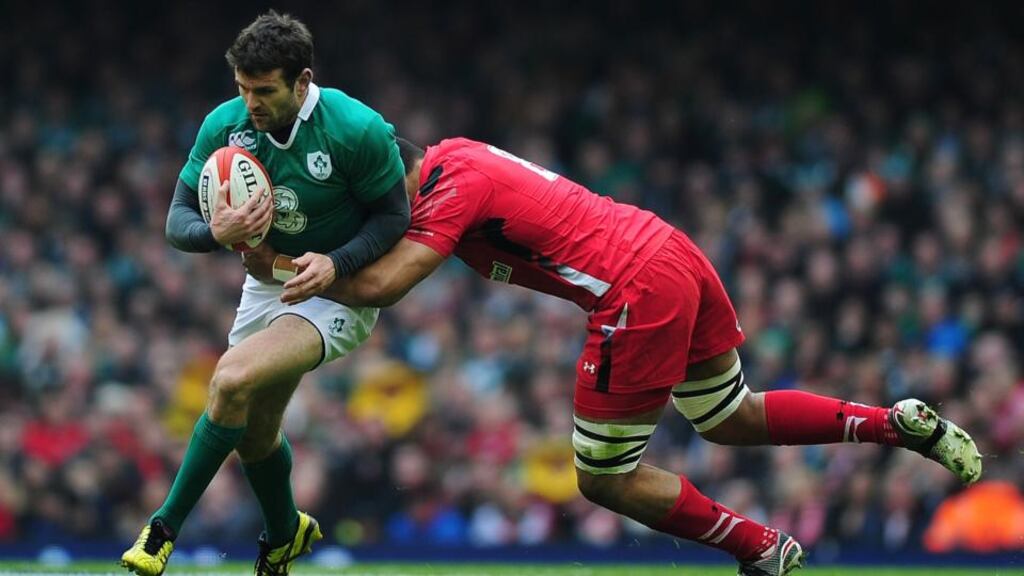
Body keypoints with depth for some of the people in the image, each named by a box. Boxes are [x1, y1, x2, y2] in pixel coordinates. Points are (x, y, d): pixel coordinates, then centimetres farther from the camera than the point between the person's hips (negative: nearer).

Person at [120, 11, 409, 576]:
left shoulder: (358, 130, -25)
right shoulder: (225, 125, -14)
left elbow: (393, 215, -13)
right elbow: (178, 218, -9)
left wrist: (335, 262, -29)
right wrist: (215, 232, -32)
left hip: (338, 291, -6)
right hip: (266, 283, 6)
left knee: (233, 380, -27)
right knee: (253, 431, 14)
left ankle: (164, 528, -15)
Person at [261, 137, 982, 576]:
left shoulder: (453, 185, -14)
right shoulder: (450, 154, 13)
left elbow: (381, 284, -22)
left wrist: (312, 276, -11)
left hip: (638, 293, -10)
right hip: (673, 251, 10)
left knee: (606, 480, 3)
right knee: (732, 420, 26)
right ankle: (901, 422, 21)